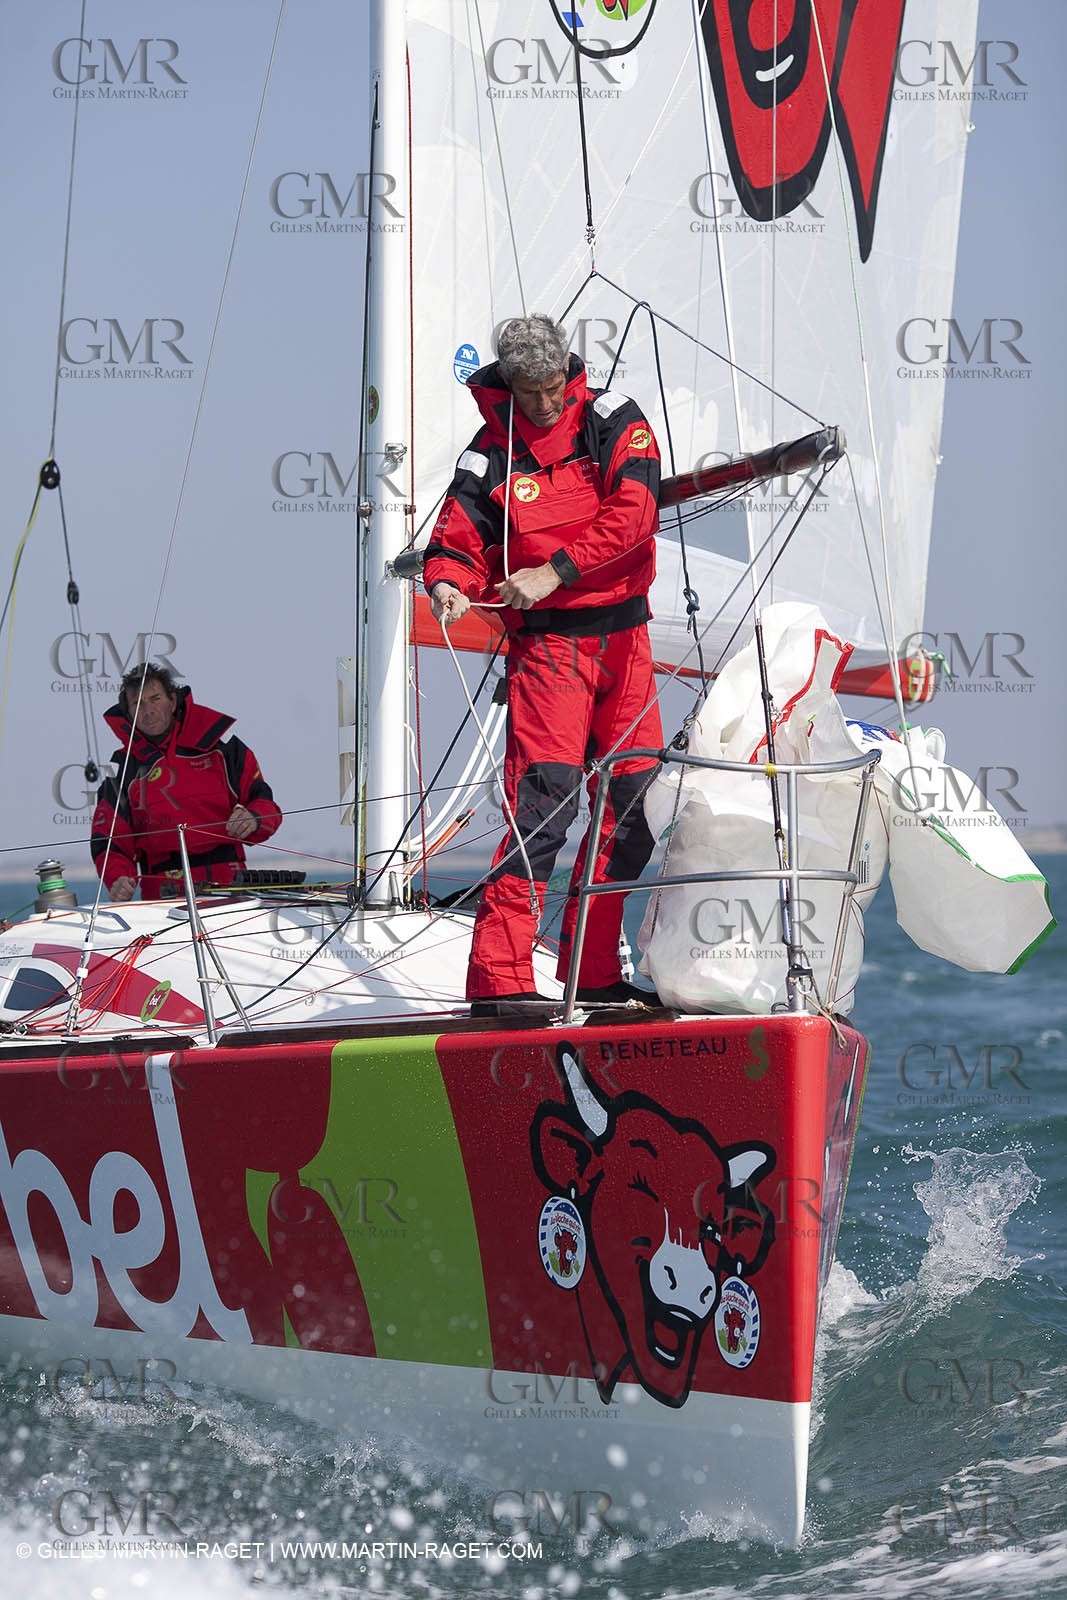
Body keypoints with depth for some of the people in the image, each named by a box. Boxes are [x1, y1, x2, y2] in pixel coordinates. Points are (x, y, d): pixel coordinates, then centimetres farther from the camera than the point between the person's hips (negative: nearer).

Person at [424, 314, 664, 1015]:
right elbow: (456, 545, -2)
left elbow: (632, 514, -12)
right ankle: (498, 979, -20)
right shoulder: (492, 452, -1)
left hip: (623, 635, 4)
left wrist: (553, 573, -19)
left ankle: (594, 971, 19)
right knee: (546, 794, -18)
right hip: (548, 641, -4)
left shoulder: (613, 420, 1)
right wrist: (450, 586, -26)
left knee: (634, 807, 7)